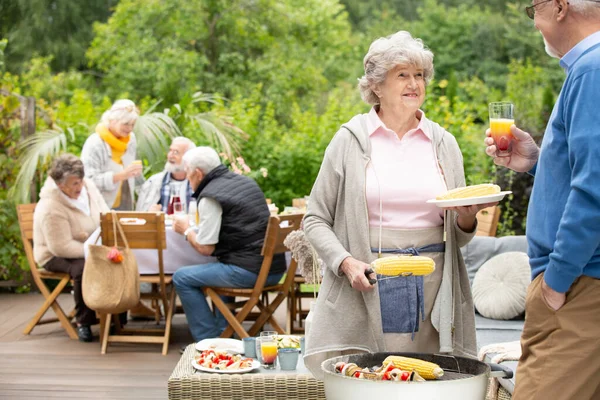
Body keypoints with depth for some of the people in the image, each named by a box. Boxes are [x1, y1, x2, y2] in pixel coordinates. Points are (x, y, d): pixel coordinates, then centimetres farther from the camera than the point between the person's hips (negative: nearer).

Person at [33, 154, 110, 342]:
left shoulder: (87, 186, -6)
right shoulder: (51, 208, -27)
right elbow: (62, 247, -27)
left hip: (89, 249, 7)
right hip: (56, 256, -6)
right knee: (83, 267, -37)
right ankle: (83, 321, -17)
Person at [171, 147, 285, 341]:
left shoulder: (210, 197, -10)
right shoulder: (245, 181, 15)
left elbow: (205, 248, -9)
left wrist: (186, 230, 10)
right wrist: (194, 228, 26)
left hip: (248, 271, -9)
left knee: (182, 278, 2)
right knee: (221, 269, 35)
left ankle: (208, 340, 4)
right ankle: (222, 332, 33)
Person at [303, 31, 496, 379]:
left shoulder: (443, 144, 11)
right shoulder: (350, 140, 2)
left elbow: (459, 236, 16)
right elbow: (316, 220, 4)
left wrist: (467, 219, -6)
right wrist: (345, 262, -12)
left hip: (431, 287, 3)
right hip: (366, 285, -2)